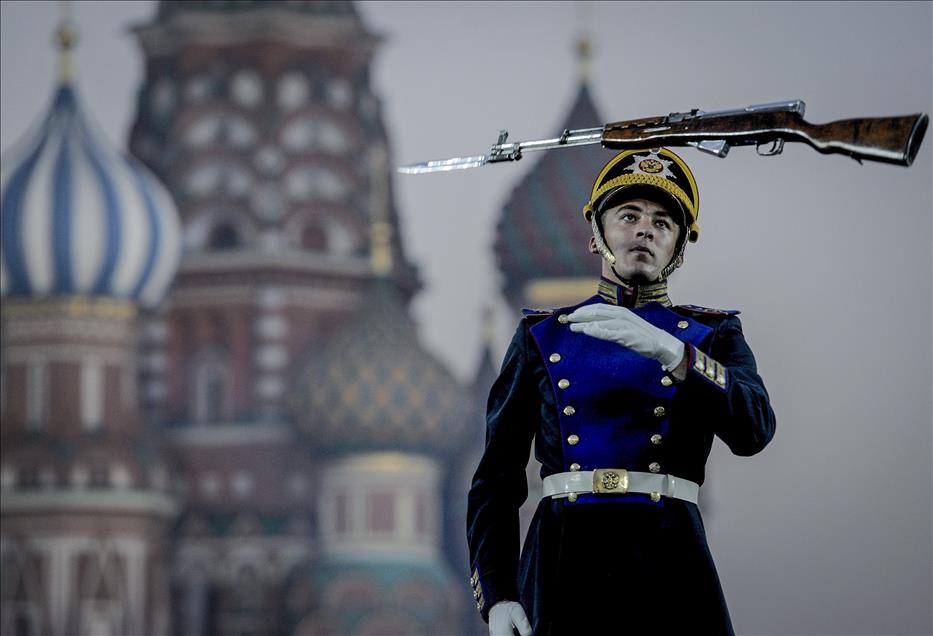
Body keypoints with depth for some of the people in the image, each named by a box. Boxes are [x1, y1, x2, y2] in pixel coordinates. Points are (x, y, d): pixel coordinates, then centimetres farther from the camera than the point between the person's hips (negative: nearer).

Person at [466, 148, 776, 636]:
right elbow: (496, 479, 10)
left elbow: (753, 430, -9)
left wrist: (669, 351, -23)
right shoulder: (541, 336, 12)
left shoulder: (712, 336, 11)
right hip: (563, 568, 1)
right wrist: (496, 596, -3)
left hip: (670, 566, 0)